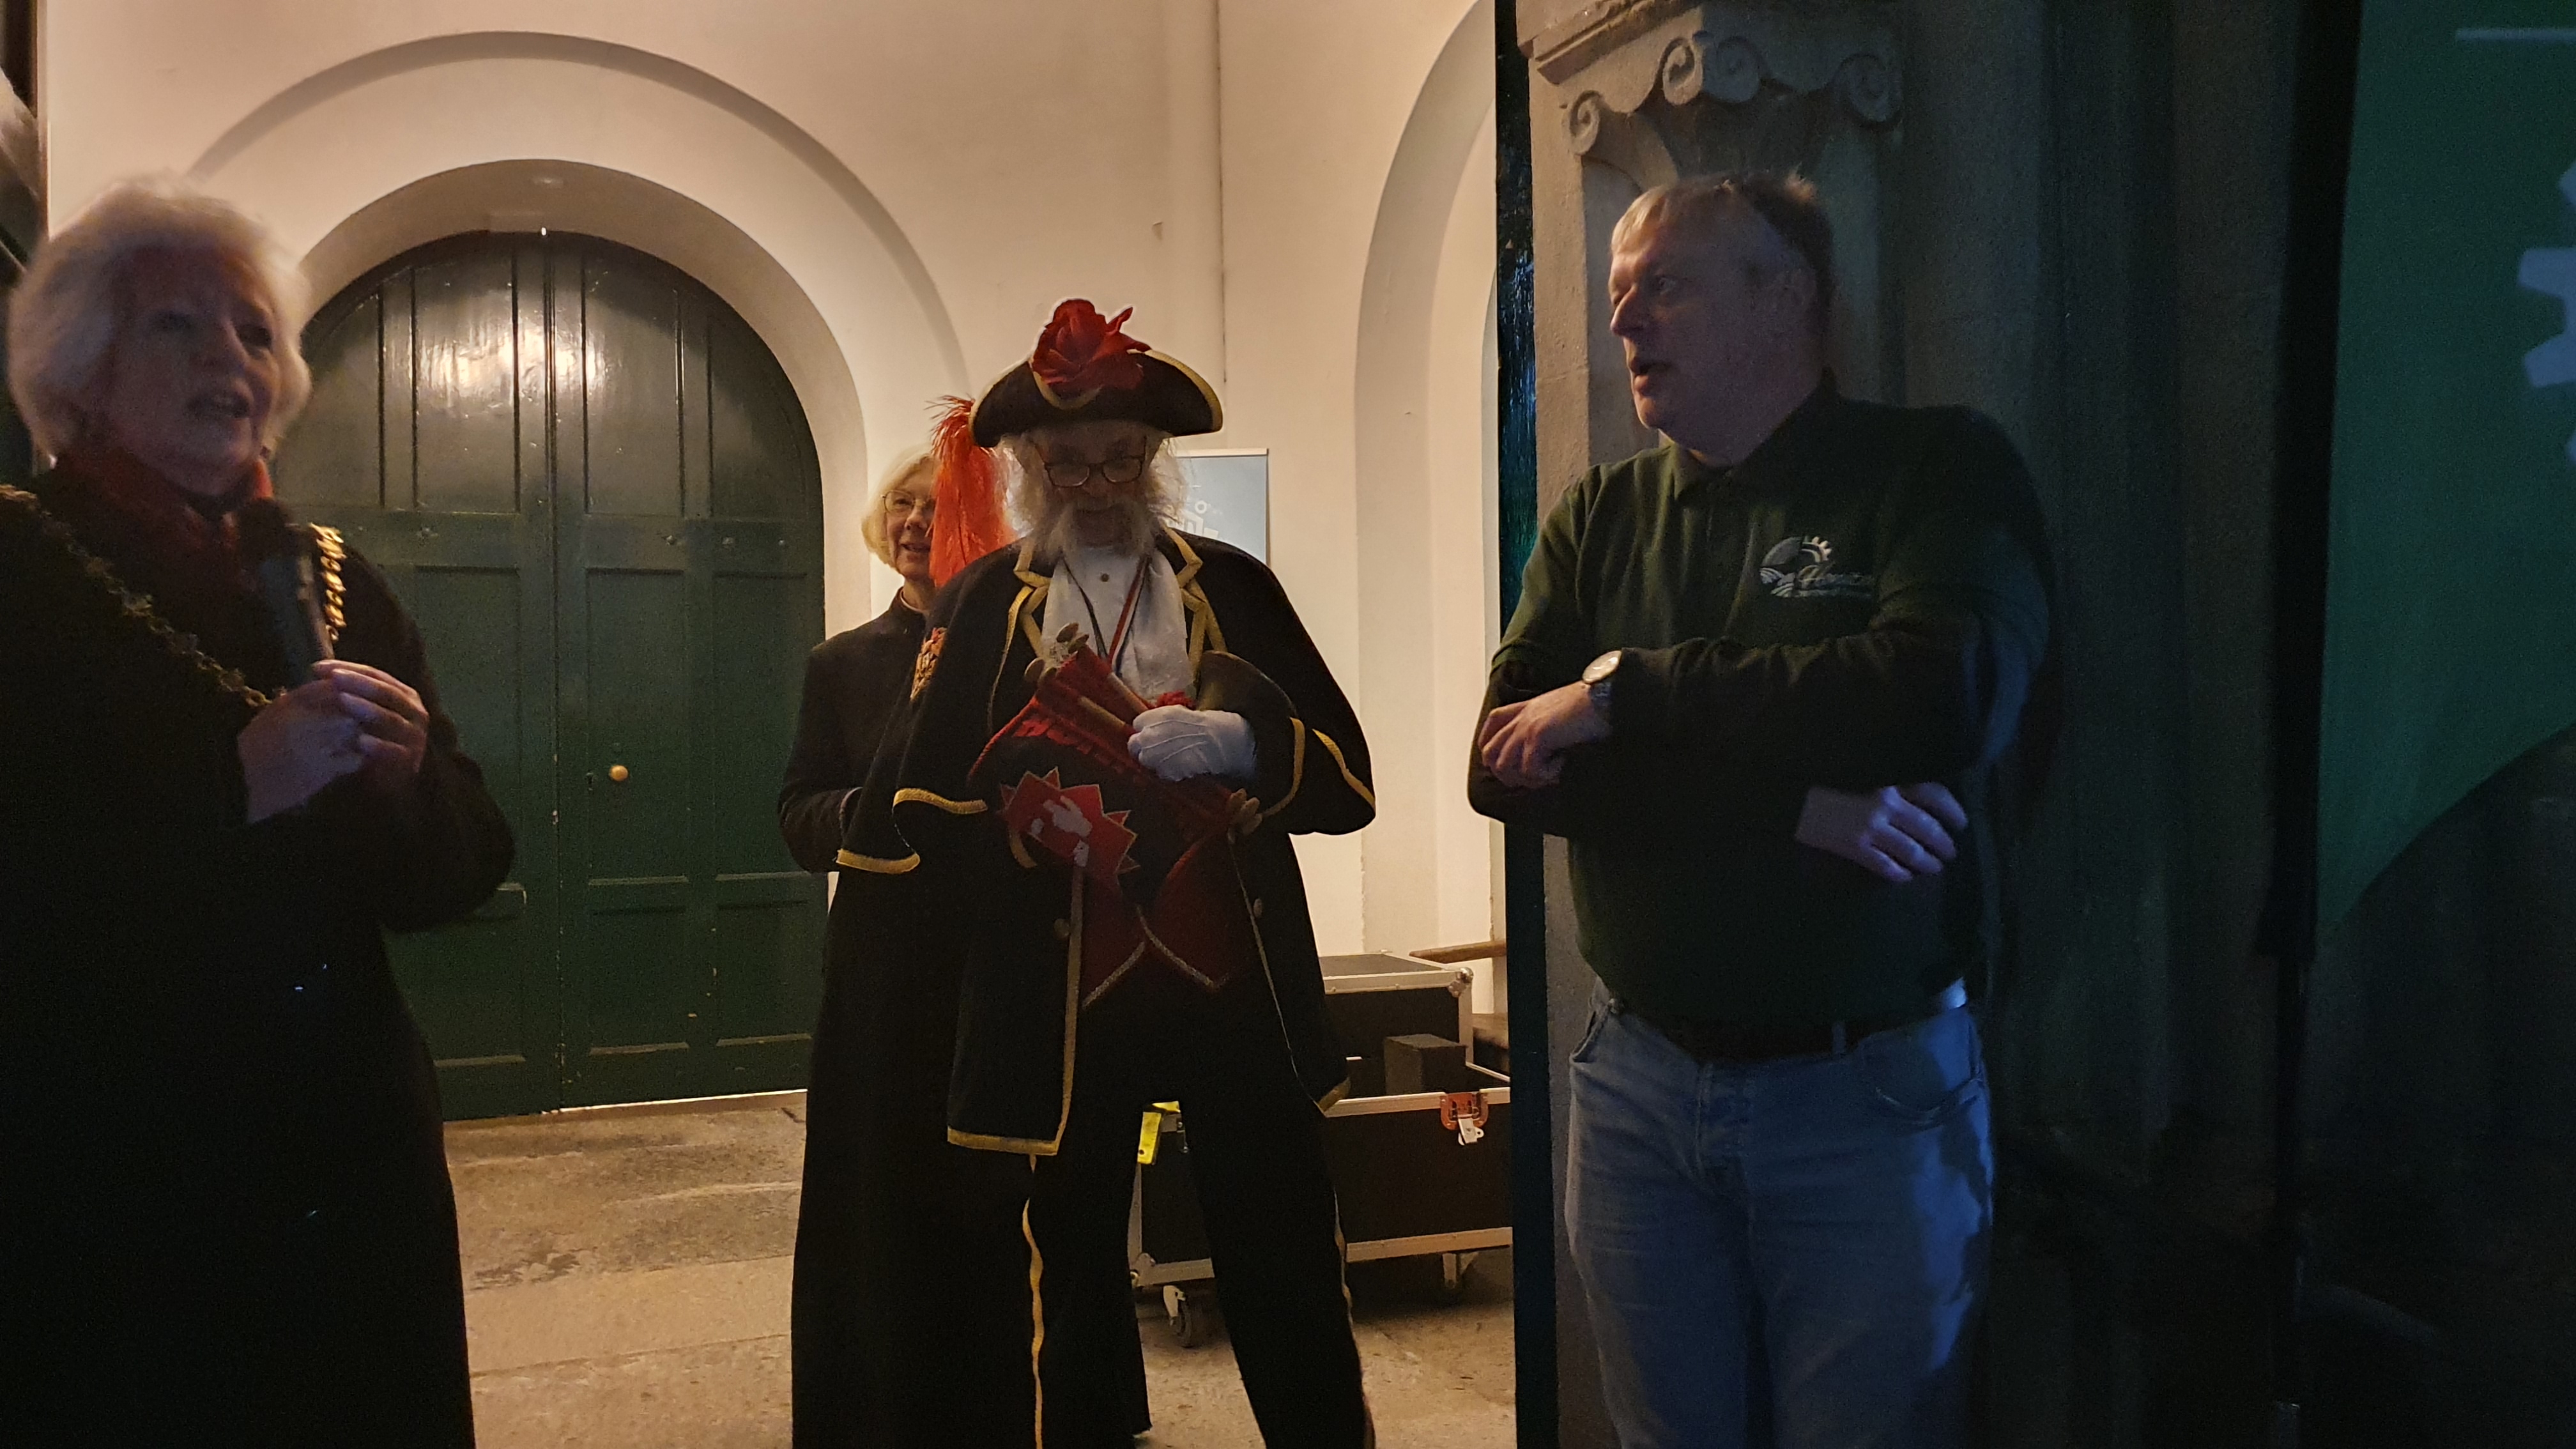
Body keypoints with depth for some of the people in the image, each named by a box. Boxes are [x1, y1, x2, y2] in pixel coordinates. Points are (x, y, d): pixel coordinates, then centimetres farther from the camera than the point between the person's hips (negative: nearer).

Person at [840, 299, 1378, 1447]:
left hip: (1241, 982, 1)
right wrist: (1028, 824, -17)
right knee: (1060, 1300, 11)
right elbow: (919, 819, 0)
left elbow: (1345, 775, 1)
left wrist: (1234, 742, -16)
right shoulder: (979, 607, 7)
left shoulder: (1235, 588, 8)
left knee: (1293, 1294, 6)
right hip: (1062, 999, 0)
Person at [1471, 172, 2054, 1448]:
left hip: (1870, 1098, -3)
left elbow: (1946, 698, -24)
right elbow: (1506, 763, -7)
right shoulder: (1599, 519, 7)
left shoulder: (1940, 471, -4)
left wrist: (1625, 689, -16)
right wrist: (1792, 803, -20)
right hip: (1638, 1087, 4)